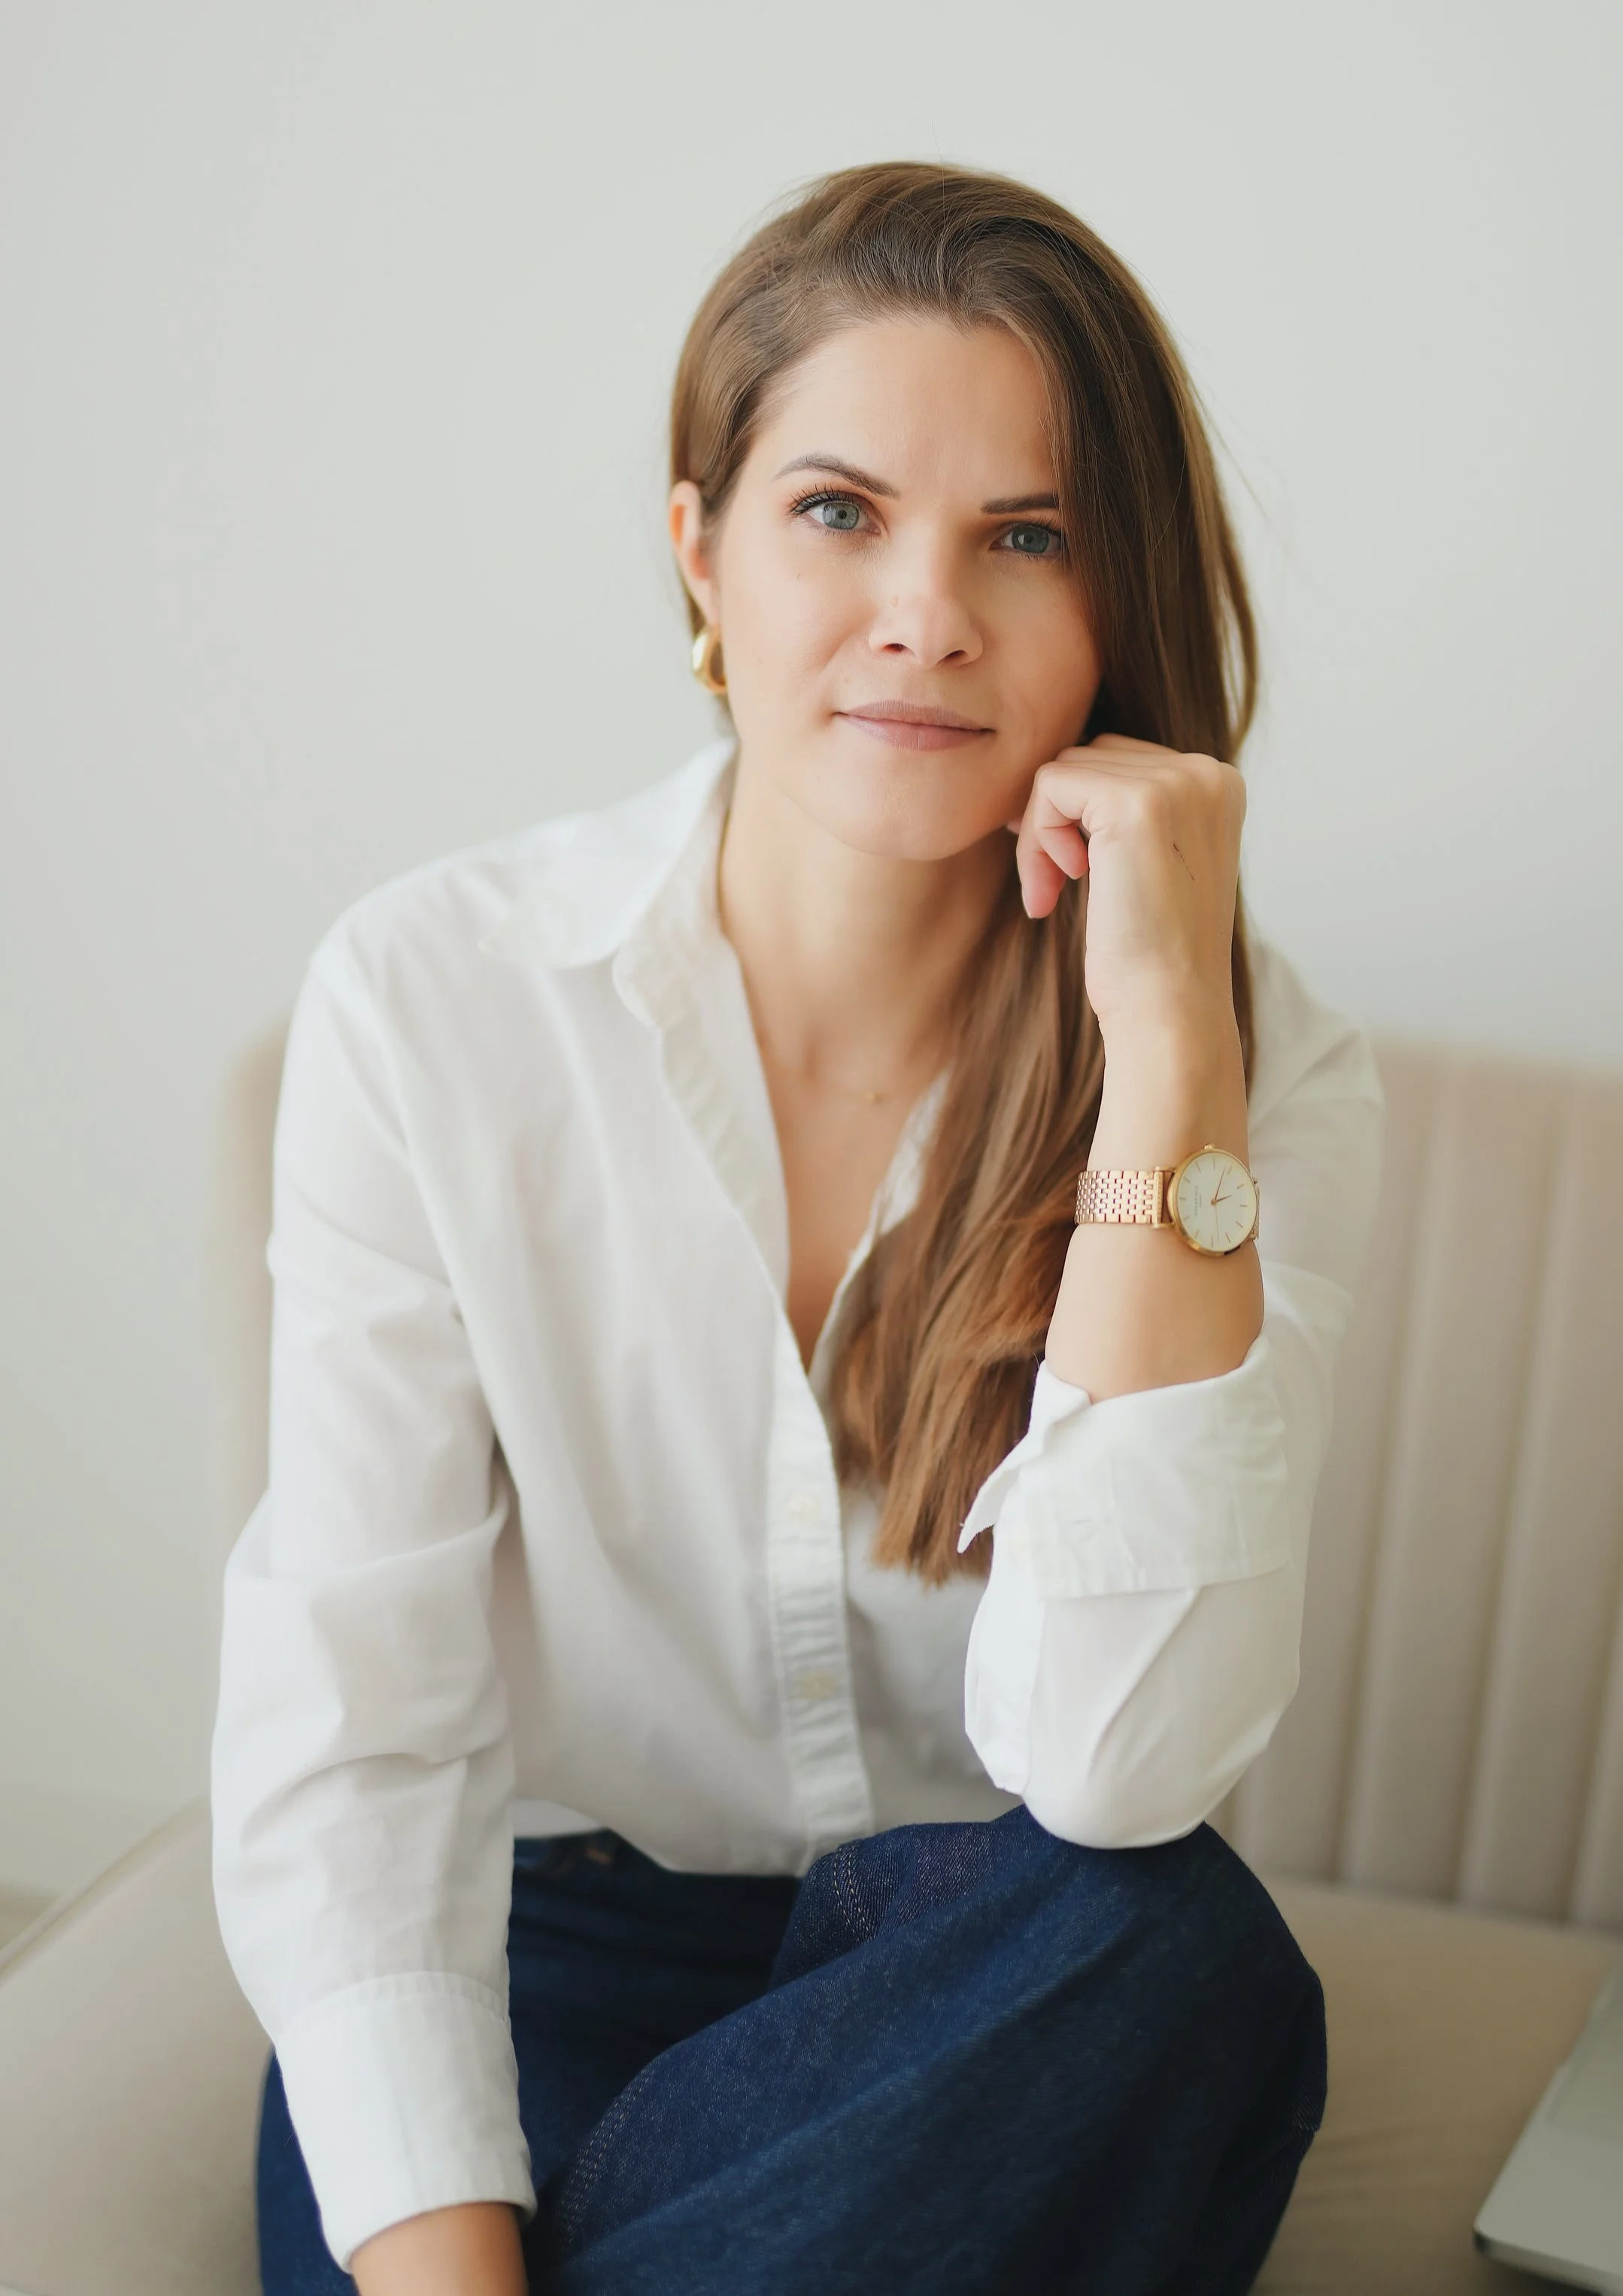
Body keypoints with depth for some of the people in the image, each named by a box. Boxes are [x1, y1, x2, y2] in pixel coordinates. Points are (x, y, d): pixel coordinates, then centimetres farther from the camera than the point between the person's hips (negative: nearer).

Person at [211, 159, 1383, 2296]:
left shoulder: (1270, 1076, -11)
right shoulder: (429, 998, -11)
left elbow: (1112, 1766, -24)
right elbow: (343, 1729, -14)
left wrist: (1166, 1041, -27)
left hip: (1002, 1987, 3)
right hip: (556, 1933, -2)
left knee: (1180, 1946, -31)